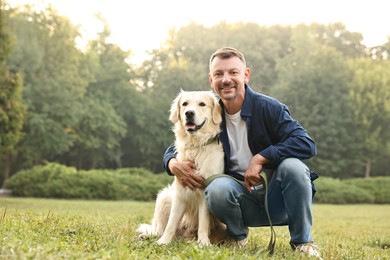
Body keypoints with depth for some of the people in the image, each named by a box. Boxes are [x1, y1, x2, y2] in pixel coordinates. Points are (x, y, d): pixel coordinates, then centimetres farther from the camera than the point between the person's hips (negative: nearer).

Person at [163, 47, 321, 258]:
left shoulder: (268, 108, -11)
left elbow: (307, 144, -21)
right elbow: (175, 149, 9)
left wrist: (261, 158, -25)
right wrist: (174, 164, -15)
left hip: (278, 200, -1)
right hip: (246, 205, 2)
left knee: (292, 165, -32)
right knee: (218, 188, -30)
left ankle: (302, 241, -11)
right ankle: (238, 236, 2)